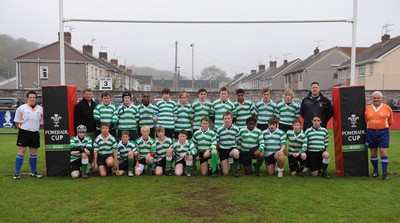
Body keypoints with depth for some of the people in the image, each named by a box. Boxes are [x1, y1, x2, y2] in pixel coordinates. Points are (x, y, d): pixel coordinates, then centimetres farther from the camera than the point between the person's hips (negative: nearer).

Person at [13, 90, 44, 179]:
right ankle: (17, 173, 7)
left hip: (35, 133, 3)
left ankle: (33, 172, 23)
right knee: (21, 152, -2)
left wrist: (35, 127, 11)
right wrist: (22, 128, 1)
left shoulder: (40, 109, 3)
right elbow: (17, 122, 3)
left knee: (34, 153, 10)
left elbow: (42, 121, 14)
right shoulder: (21, 108, -4)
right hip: (24, 133, -3)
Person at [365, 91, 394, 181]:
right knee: (373, 152, 9)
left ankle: (384, 173, 3)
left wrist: (383, 126, 4)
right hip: (371, 132, 2)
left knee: (383, 151, -7)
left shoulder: (387, 108, 0)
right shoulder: (367, 108, 4)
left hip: (383, 132, -2)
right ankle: (375, 172, 22)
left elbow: (390, 121, 8)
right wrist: (372, 126, 8)